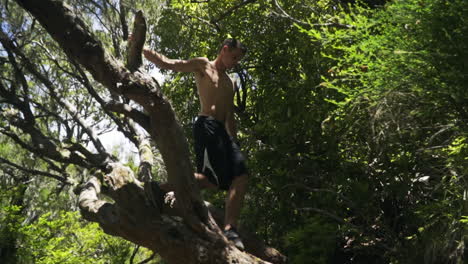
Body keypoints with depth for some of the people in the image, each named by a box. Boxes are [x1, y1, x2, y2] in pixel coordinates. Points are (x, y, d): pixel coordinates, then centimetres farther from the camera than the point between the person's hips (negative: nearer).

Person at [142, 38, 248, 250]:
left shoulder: (229, 82, 29)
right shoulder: (203, 65, 8)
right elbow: (167, 64, -2)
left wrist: (234, 143, 21)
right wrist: (140, 48, -14)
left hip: (223, 131, 8)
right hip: (207, 126, -8)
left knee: (240, 178, -7)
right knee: (212, 180, -20)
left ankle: (230, 230, -10)